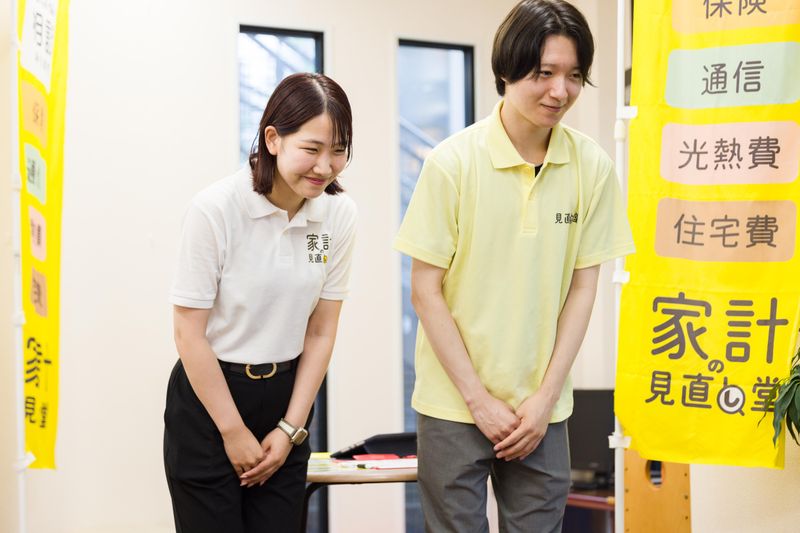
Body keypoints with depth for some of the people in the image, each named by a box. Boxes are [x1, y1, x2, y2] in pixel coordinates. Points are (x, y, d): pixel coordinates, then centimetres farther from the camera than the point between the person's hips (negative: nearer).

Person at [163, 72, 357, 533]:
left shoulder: (340, 214, -5)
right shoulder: (215, 210, -16)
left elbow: (321, 332, 1)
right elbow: (190, 334, -12)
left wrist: (291, 429, -2)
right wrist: (234, 432, -10)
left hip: (286, 396, 4)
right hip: (207, 397, -4)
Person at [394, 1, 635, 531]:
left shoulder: (592, 167, -3)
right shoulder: (453, 162, -11)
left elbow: (582, 288, 2)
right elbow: (426, 292, -7)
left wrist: (545, 397, -3)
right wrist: (478, 399, -9)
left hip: (543, 409, 2)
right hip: (454, 406, -2)